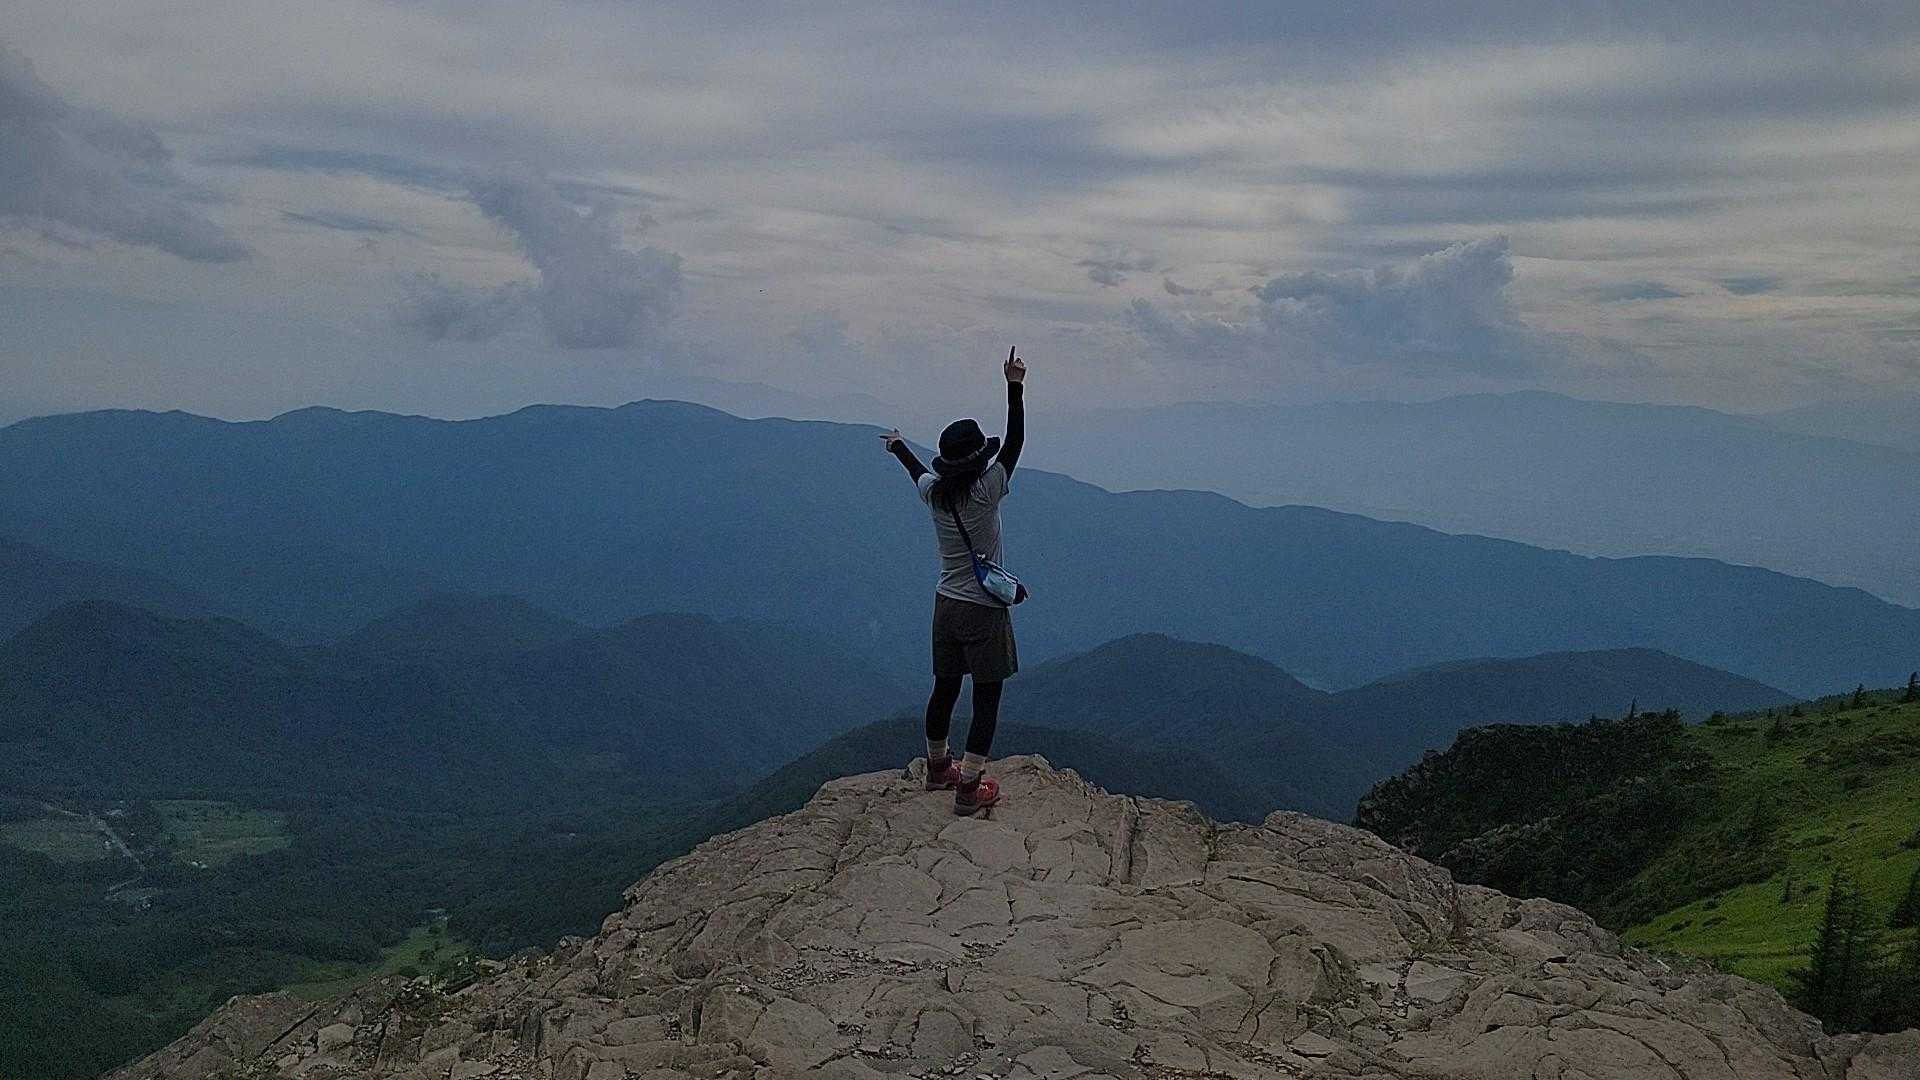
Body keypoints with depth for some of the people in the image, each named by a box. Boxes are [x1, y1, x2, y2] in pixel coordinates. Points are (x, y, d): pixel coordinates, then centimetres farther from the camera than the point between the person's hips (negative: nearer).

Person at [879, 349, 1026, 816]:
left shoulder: (934, 492, -2)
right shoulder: (985, 493, -19)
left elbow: (919, 470, 21)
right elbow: (1014, 442, -20)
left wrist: (899, 447, 42)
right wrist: (1014, 387, -23)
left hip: (946, 605, 6)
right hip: (985, 611, -6)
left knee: (944, 690, 19)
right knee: (987, 698, 1)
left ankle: (938, 768, 36)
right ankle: (969, 789, 1)